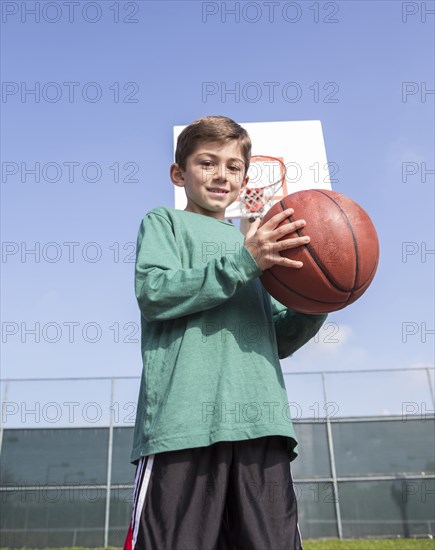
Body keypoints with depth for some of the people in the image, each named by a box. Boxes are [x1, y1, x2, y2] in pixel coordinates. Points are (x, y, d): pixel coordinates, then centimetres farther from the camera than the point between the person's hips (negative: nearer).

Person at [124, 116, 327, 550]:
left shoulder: (254, 245, 28)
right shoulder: (164, 222, 15)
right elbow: (153, 292, -6)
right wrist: (242, 262, -11)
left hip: (262, 421, 5)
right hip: (184, 420, -4)